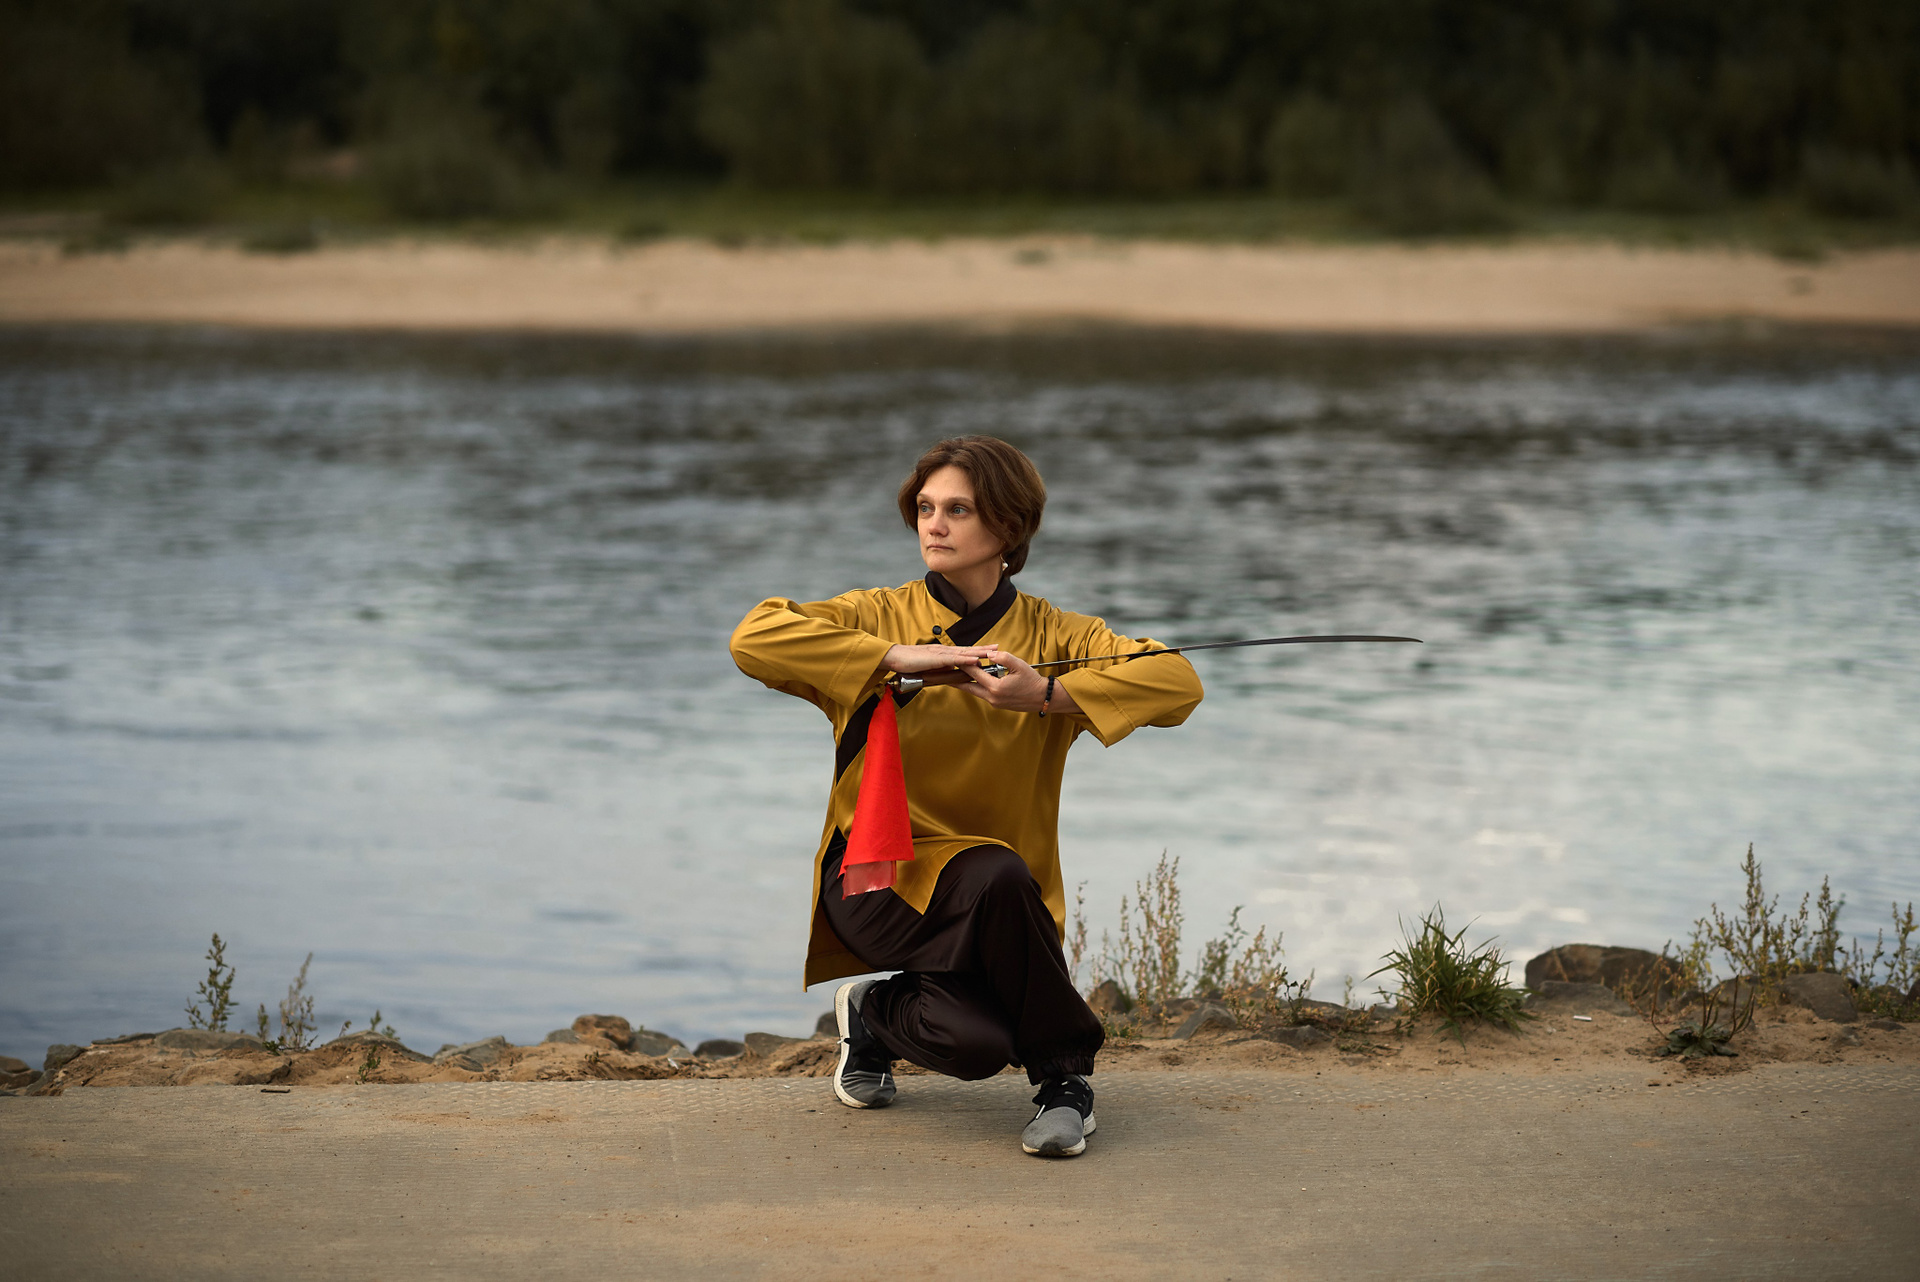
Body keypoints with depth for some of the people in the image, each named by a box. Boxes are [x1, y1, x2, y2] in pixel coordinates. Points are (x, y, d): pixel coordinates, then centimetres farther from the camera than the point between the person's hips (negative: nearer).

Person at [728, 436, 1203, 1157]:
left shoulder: (1052, 636, 2)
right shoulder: (879, 618, 0)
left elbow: (1180, 683, -14)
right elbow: (752, 638, -18)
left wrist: (1047, 695, -27)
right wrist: (898, 655, -23)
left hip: (996, 879, 2)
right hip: (879, 871, -2)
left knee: (996, 880, -37)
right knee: (973, 1040, -31)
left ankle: (1064, 1079, -10)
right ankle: (872, 1017, 7)